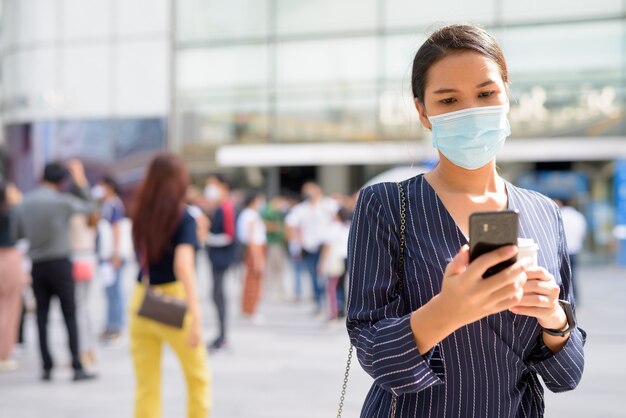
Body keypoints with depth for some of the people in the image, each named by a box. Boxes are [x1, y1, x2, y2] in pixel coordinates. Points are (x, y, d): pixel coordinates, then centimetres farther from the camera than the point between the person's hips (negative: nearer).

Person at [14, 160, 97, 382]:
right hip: (59, 263, -4)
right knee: (70, 315, 0)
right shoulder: (62, 201, -11)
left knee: (42, 316, 8)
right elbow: (89, 205, 4)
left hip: (37, 265, 4)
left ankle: (47, 367, 6)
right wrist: (80, 180, 9)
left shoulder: (24, 203, 3)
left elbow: (19, 233, 10)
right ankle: (77, 367, -2)